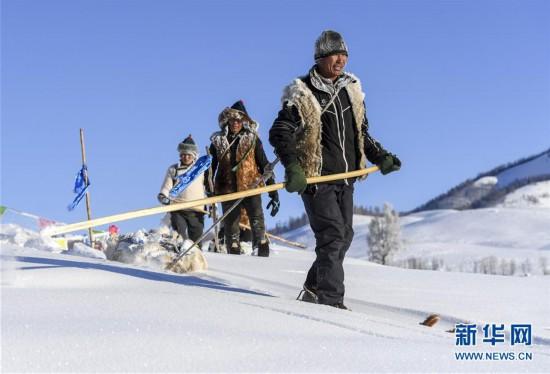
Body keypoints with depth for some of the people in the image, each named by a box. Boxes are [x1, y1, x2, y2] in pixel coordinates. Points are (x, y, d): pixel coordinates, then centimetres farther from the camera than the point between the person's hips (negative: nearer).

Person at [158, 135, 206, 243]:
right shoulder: (173, 169, 13)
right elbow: (166, 188, 9)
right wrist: (163, 196, -11)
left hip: (197, 211, 0)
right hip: (178, 210, 0)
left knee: (196, 240, 0)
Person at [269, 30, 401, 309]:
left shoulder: (351, 90, 12)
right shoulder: (302, 95, -7)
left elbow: (361, 133, 23)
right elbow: (279, 134, -10)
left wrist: (379, 157, 9)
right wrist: (293, 168, -24)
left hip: (346, 177, 7)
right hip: (316, 178, -7)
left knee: (344, 236, 9)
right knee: (333, 235, -13)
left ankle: (314, 290, 21)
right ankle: (331, 299, -9)